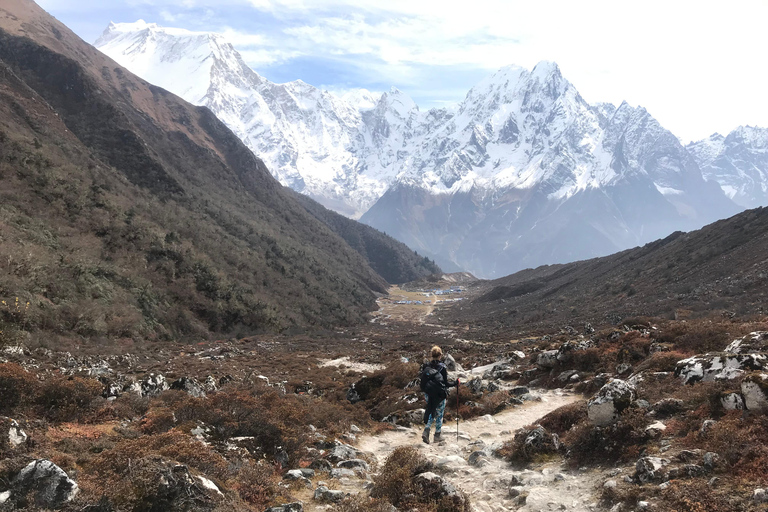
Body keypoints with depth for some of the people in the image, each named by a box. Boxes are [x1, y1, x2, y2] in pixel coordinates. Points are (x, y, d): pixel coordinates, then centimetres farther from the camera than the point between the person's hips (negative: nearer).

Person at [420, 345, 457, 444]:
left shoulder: (426, 366, -4)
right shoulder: (442, 367, -17)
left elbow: (423, 382, 1)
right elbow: (445, 383, -13)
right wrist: (455, 383, 4)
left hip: (428, 394, 4)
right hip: (440, 395, -4)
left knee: (432, 413, 20)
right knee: (439, 414, 13)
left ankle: (426, 431, 3)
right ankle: (437, 435, 21)